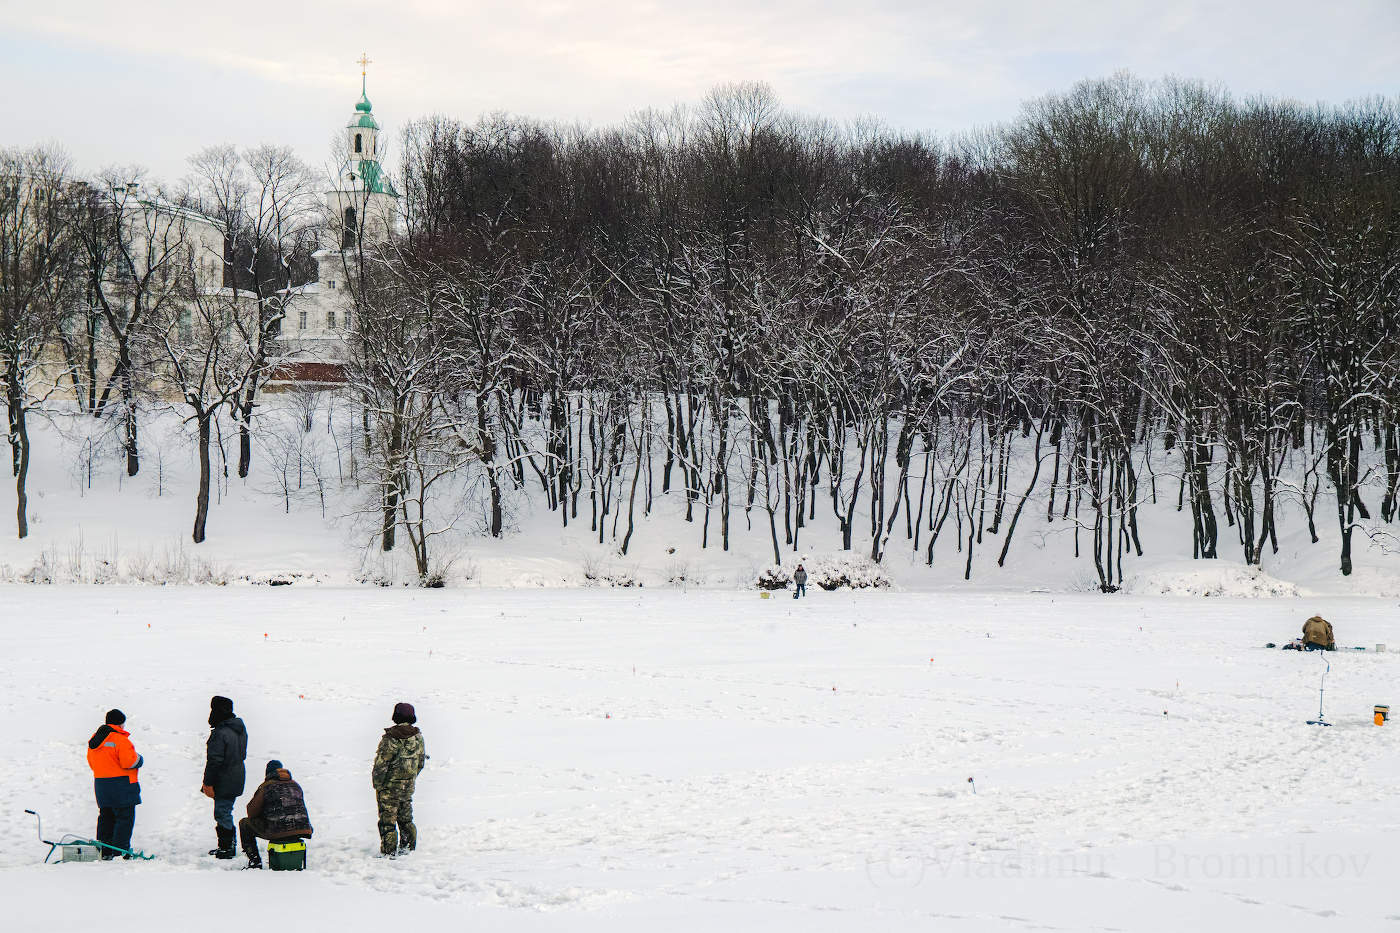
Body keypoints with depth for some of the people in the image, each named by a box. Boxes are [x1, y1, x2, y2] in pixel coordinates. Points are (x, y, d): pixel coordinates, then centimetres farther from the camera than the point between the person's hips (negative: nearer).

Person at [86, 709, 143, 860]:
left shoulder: (94, 740, 12)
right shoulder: (119, 739, -15)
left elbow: (91, 762, 18)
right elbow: (129, 761, -20)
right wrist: (139, 760, -1)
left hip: (100, 784, 8)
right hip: (121, 784, -8)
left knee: (106, 817, 13)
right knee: (125, 817, -3)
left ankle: (104, 850, 11)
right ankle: (121, 849, -9)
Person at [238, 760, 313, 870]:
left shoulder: (265, 786, 3)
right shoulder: (296, 785, 19)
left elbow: (252, 812, 8)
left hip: (278, 831, -5)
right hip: (301, 829, 5)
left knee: (244, 824, 16)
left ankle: (255, 862, 10)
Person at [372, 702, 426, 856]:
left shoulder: (390, 738, -20)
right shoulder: (418, 736, -1)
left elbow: (381, 764, -18)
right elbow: (421, 762, 10)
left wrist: (377, 784, -4)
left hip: (390, 787, -6)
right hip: (408, 786, 6)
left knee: (387, 821, 2)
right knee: (406, 819, 20)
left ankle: (389, 852, 4)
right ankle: (409, 848, 26)